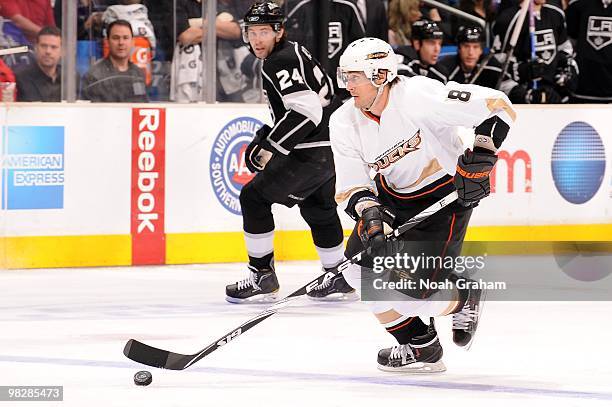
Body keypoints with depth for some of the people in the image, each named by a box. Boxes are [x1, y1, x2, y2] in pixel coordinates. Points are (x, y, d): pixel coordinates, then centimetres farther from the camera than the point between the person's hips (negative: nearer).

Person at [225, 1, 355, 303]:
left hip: (313, 151, -11)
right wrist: (267, 136, 18)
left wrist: (270, 146, -24)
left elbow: (306, 112, -27)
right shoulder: (291, 53, 16)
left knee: (255, 196, -5)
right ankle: (340, 281, 36)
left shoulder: (280, 61, -17)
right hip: (331, 147, 11)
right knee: (318, 208, 26)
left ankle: (262, 278, -3)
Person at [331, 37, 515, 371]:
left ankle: (465, 299, 17)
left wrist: (480, 156, -31)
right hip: (393, 196, 7)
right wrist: (369, 214, -30)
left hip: (447, 194, -7)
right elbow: (351, 186, -11)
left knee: (412, 288, -19)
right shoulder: (344, 123, -10)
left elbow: (497, 106, -25)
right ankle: (419, 348, 8)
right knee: (359, 265, -7)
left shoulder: (419, 96, -27)